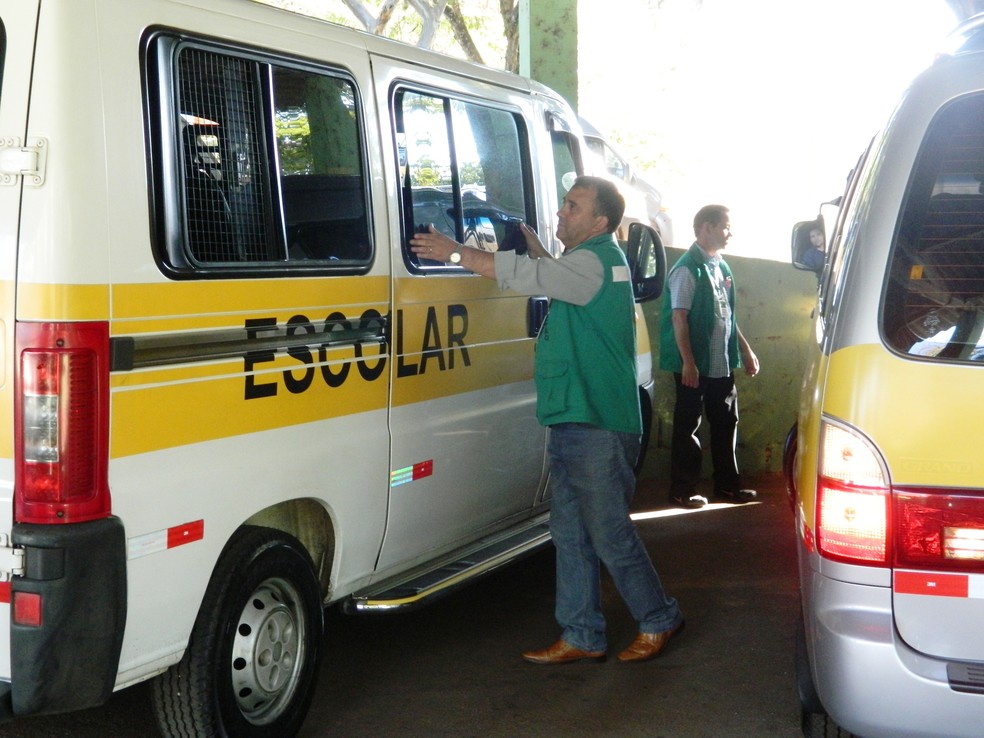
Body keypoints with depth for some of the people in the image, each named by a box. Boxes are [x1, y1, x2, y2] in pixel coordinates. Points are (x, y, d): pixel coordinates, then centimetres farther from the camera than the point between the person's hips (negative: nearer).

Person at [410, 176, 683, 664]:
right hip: (574, 422, 10)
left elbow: (526, 276, -25)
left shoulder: (596, 262, -15)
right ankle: (582, 638, 17)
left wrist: (454, 253, -19)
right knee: (571, 532, 11)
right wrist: (538, 251, 20)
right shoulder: (590, 261, 17)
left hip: (597, 426, -10)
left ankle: (659, 620, 17)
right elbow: (551, 279, 37)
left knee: (609, 533, -1)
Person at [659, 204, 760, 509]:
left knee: (726, 423, 13)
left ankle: (728, 484, 23)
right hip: (695, 366, -8)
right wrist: (688, 363, -22)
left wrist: (746, 350, 19)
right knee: (687, 427, 1)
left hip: (722, 364, 8)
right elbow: (679, 318, -17)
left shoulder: (720, 267, 12)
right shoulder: (688, 269, -13)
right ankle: (682, 490, 9)